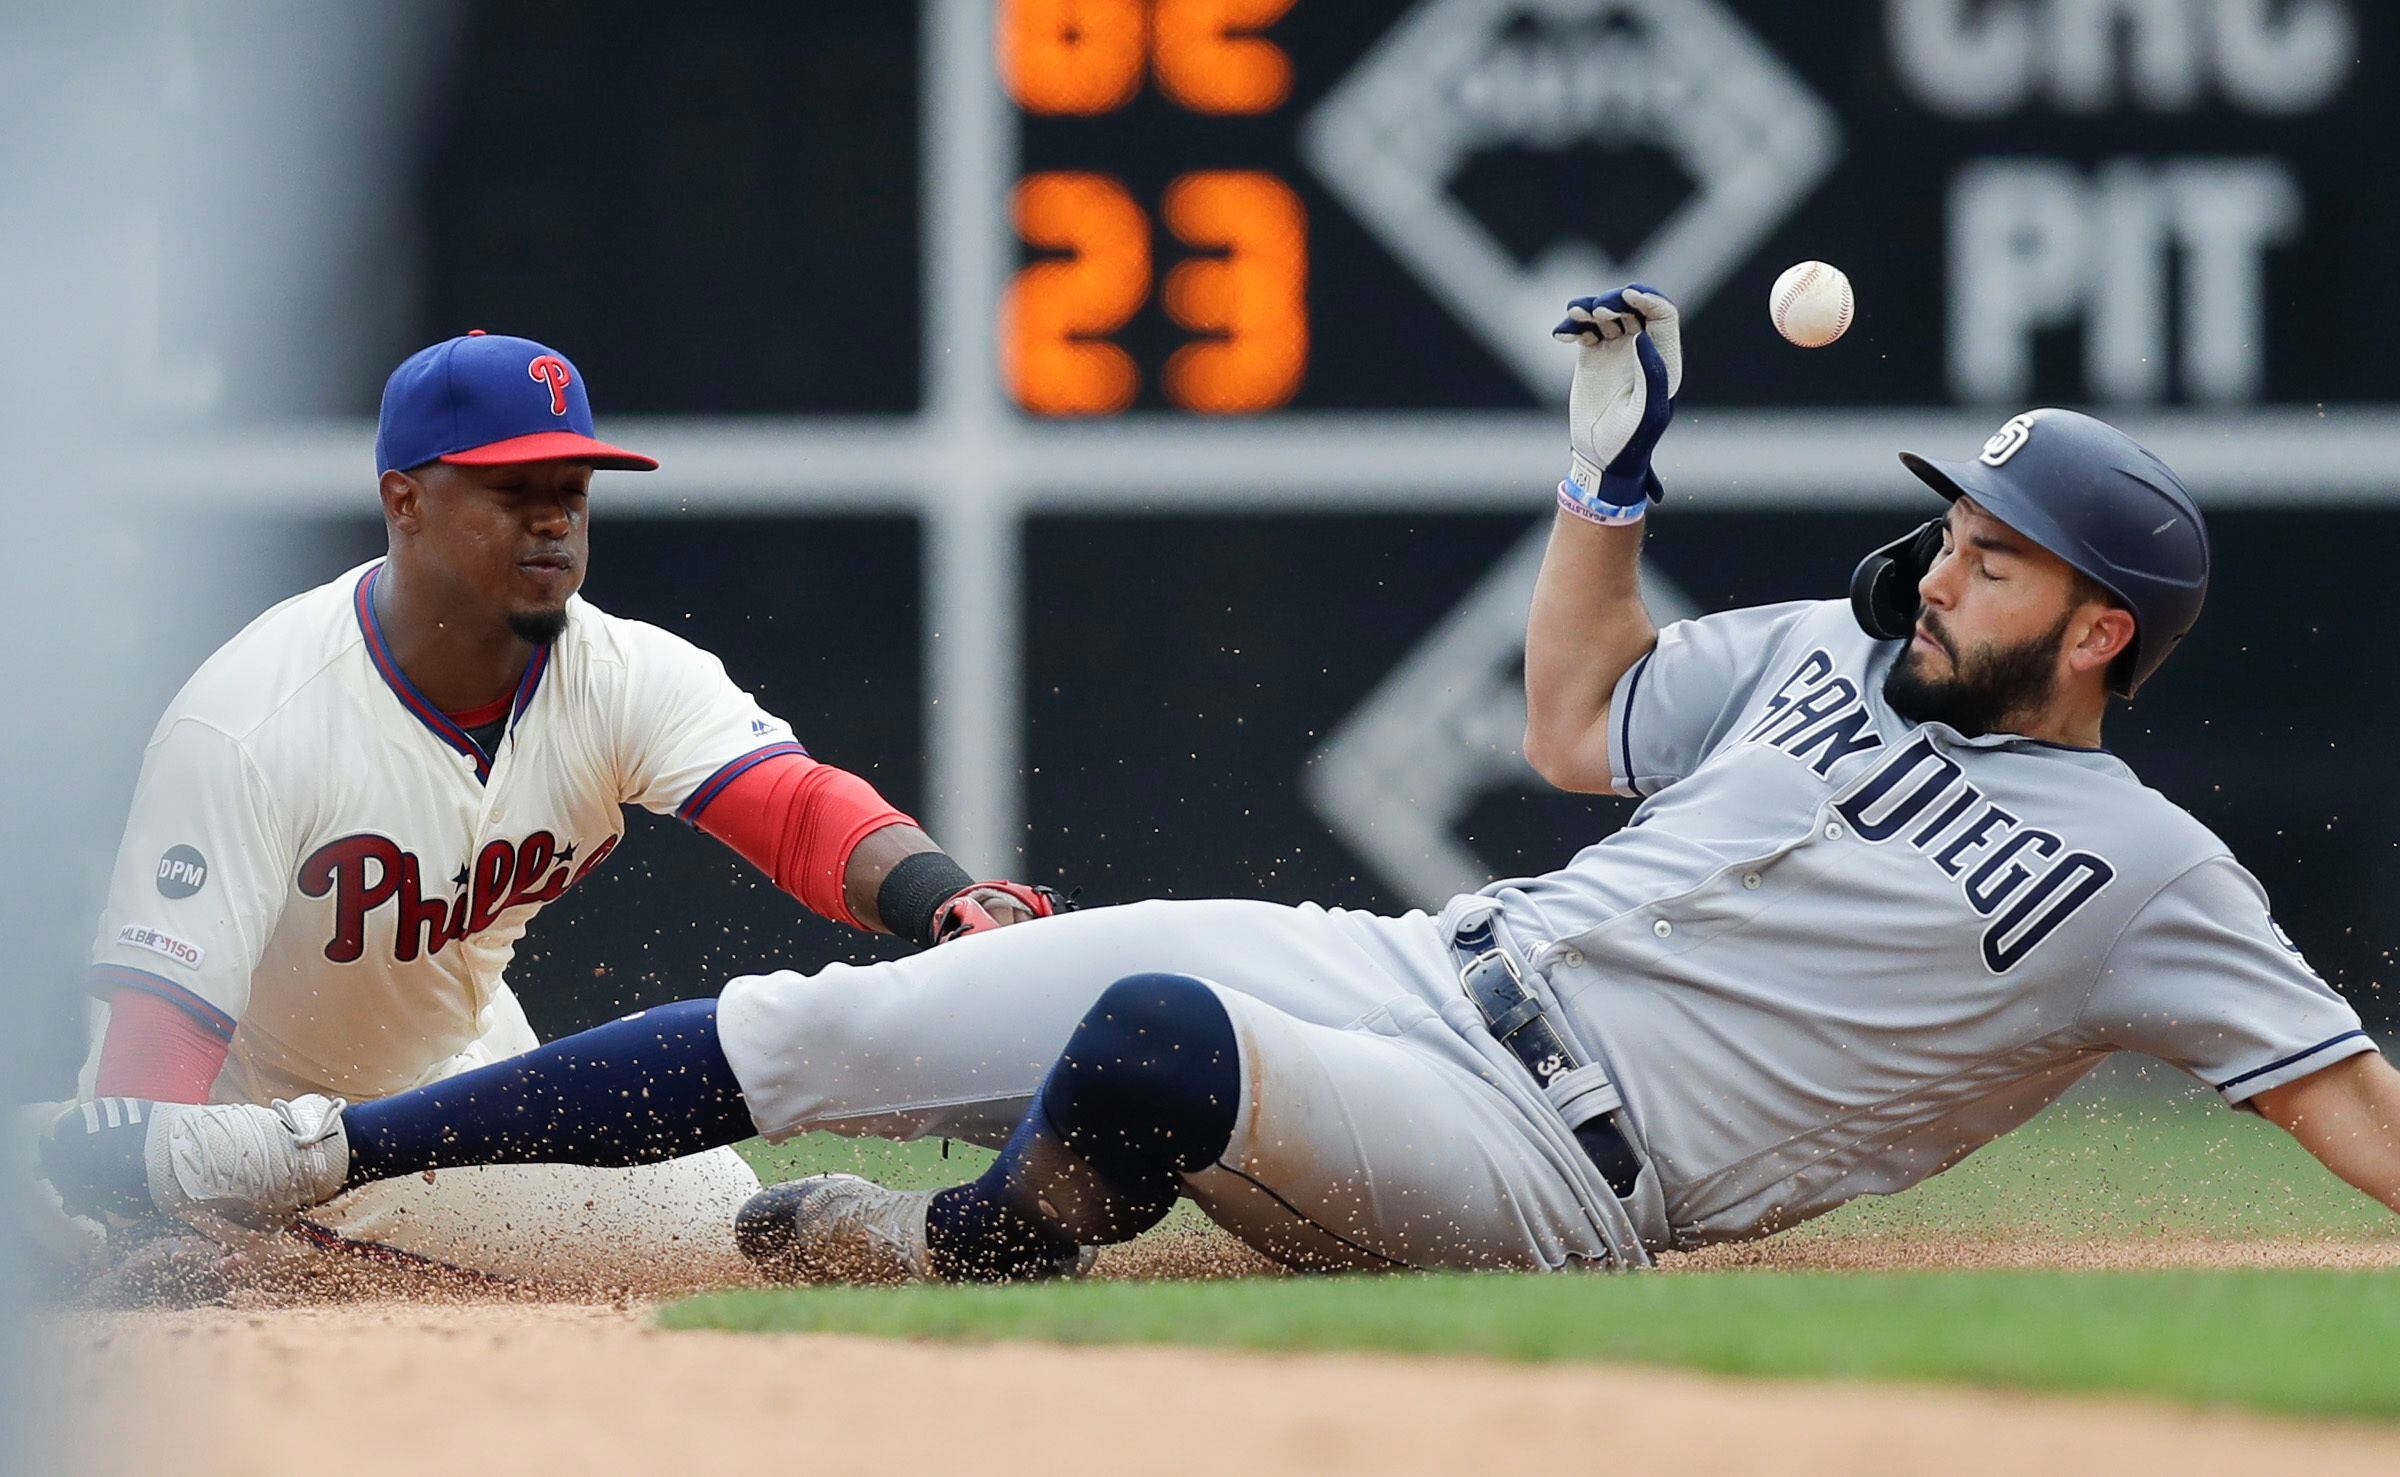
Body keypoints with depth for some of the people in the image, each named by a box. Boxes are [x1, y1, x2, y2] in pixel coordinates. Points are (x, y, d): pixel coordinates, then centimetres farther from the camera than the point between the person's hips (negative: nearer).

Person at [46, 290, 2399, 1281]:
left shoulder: (2142, 878, -3)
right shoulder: (1840, 651, 17)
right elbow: (1578, 722, 29)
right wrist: (1616, 463, 18)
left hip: (1545, 1171, -7)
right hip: (1405, 973, 7)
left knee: (1162, 1044, -38)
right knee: (831, 1025, -2)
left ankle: (960, 1259, -6)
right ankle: (309, 1151, 4)